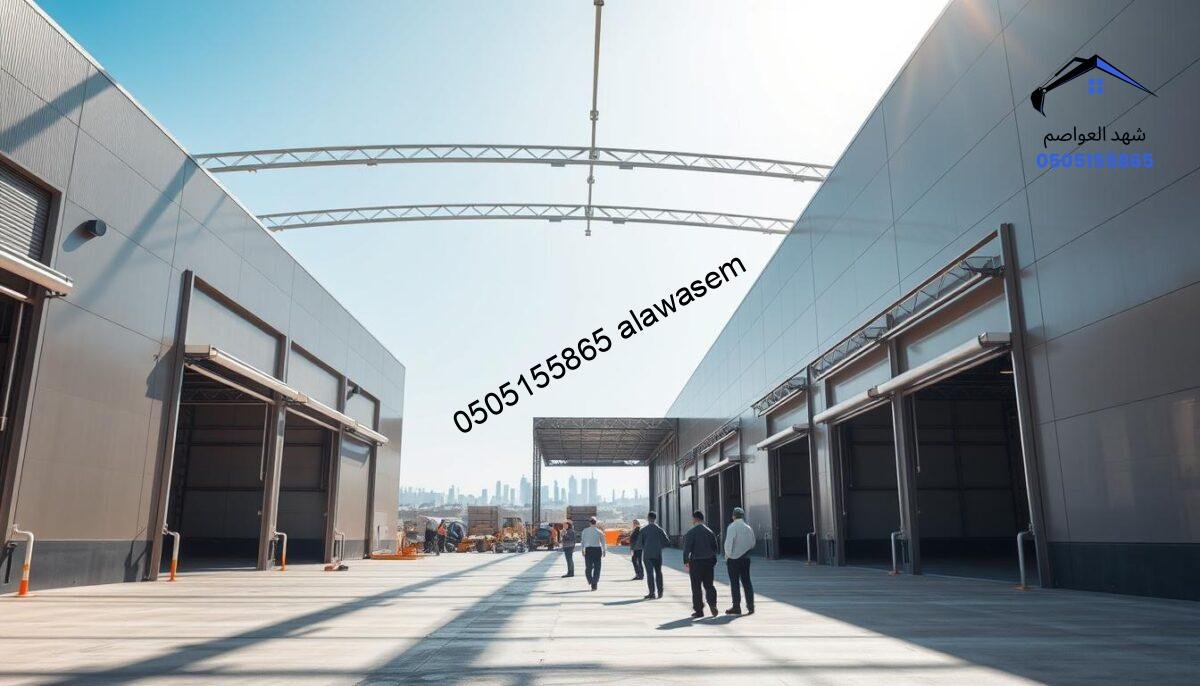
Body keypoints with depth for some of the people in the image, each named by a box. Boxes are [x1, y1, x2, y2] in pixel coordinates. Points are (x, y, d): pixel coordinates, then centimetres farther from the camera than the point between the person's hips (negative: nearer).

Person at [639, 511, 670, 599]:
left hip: (647, 554, -2)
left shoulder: (644, 530, -5)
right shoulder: (660, 530, -2)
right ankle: (660, 592, 16)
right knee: (658, 572, 15)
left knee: (650, 573, 0)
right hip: (657, 554, 2)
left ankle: (652, 593, -4)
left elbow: (639, 542, -4)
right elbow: (667, 542, -2)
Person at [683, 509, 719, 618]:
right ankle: (712, 604, -6)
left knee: (696, 587, 3)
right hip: (709, 562, 4)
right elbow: (716, 548, 10)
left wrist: (686, 561, -2)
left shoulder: (690, 532, -9)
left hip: (695, 562, -4)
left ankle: (699, 610, 4)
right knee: (709, 585, 13)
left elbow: (687, 548, -11)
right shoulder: (710, 532, 6)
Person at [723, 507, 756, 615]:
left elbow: (728, 543, -16)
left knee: (734, 582, 1)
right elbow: (752, 544, 11)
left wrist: (728, 555, -5)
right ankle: (750, 606, 10)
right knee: (746, 581, 10)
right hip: (746, 558, 5)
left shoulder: (732, 527, -12)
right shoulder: (748, 528, 6)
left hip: (734, 558, -5)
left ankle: (736, 607, 4)